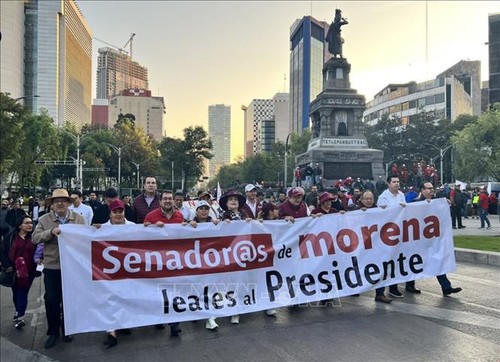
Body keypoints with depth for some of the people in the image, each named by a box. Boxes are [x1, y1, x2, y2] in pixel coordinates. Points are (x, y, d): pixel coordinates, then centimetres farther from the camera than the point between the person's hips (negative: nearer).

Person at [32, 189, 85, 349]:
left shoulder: (79, 218, 2)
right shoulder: (44, 219, 2)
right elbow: (35, 237, -8)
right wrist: (51, 232, -22)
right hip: (52, 266, 0)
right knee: (51, 300, 5)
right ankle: (53, 332, 21)